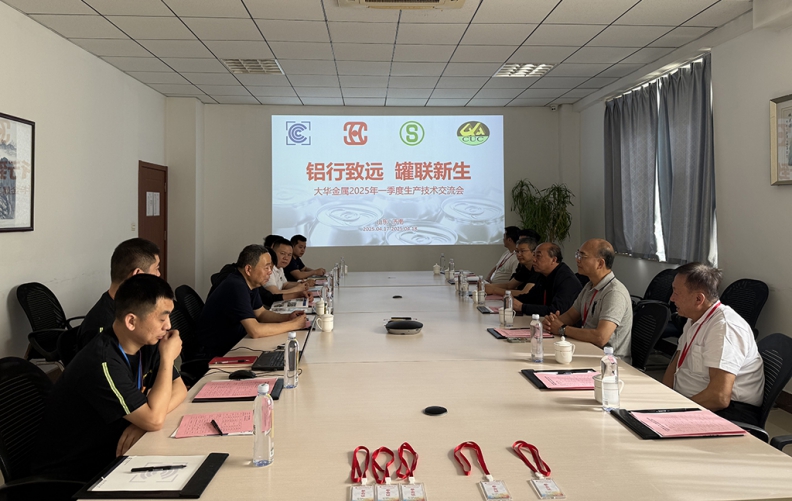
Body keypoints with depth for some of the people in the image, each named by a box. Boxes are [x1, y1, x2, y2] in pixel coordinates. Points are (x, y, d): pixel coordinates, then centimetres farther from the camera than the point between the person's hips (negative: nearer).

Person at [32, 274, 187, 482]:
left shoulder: (147, 343, -3)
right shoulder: (101, 362, -27)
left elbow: (179, 388, 2)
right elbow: (154, 420, -29)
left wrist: (144, 418, -16)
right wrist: (167, 357, -21)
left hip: (112, 457, 7)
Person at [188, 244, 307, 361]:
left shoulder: (250, 283, 3)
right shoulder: (236, 287, -26)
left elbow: (261, 313, 14)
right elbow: (255, 331, -32)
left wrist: (288, 317, -4)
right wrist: (293, 325, -24)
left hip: (230, 346, 9)